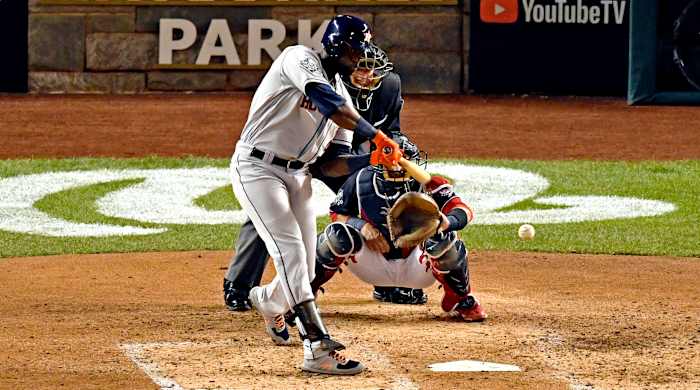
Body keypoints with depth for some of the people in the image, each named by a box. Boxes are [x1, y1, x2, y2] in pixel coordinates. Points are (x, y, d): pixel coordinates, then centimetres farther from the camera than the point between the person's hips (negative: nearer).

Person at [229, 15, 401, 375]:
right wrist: (375, 137, -37)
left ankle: (268, 302, 43)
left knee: (304, 268, 6)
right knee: (290, 250, -21)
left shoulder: (342, 96, 12)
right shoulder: (300, 59, -12)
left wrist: (373, 160, -10)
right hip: (257, 167, -8)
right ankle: (319, 348, -32)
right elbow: (324, 98, -32)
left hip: (298, 176, 8)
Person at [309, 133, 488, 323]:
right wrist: (363, 225, -20)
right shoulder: (362, 181, -10)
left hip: (416, 269, -1)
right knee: (340, 233, -25)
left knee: (444, 238, -31)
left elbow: (464, 211, -25)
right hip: (375, 267, 1)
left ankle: (461, 300, -5)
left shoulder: (426, 185, -17)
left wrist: (447, 221, -50)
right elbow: (337, 214, 1)